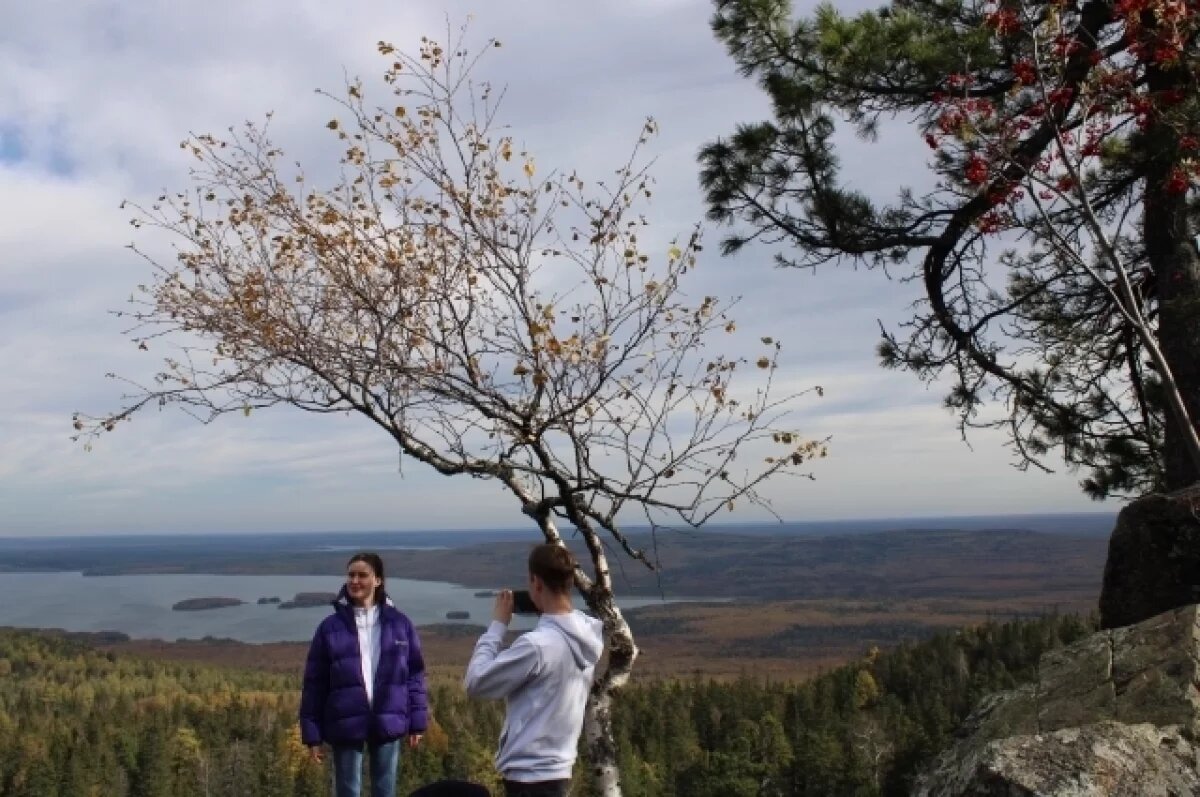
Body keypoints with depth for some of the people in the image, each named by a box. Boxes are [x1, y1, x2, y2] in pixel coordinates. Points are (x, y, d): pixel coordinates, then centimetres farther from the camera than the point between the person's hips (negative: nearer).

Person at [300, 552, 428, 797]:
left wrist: (417, 721, 5)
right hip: (346, 725, -1)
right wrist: (312, 733, -1)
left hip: (388, 724, 1)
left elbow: (414, 674, 6)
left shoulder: (399, 623, 1)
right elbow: (314, 683, 0)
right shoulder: (330, 627, -2)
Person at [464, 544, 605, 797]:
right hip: (557, 769, 9)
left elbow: (476, 682, -14)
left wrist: (497, 625, -6)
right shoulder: (587, 633, 0)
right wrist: (546, 613, 7)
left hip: (531, 776, -9)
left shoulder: (536, 644, -25)